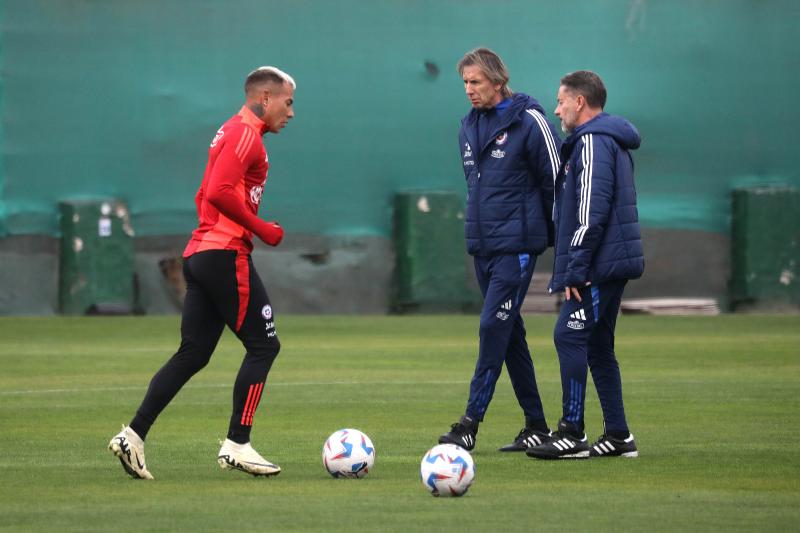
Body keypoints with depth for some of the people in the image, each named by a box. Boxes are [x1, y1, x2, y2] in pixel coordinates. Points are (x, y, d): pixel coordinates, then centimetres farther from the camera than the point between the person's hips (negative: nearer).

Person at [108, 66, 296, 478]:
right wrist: (261, 229, -14)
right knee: (263, 346, -3)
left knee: (192, 354, 8)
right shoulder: (246, 134, -10)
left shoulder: (232, 133, 22)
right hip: (226, 255, -10)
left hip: (199, 254, 10)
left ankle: (133, 435, 2)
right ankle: (237, 445, -4)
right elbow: (220, 192, -22)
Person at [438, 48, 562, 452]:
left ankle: (470, 424, -15)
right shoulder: (469, 126, 12)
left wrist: (558, 237, -2)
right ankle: (536, 425, 15)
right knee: (510, 334, 9)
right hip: (482, 246, 8)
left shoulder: (529, 122, -9)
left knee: (494, 327, -13)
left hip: (516, 246, -8)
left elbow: (556, 181, -6)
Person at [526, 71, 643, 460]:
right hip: (614, 264, 10)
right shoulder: (613, 141, 20)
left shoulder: (593, 142, -12)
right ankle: (617, 435, 12)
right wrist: (575, 266, 21)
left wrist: (576, 269, -20)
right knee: (598, 346, 12)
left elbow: (592, 212, -21)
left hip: (597, 265, -10)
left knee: (569, 337, -10)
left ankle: (572, 434, -11)